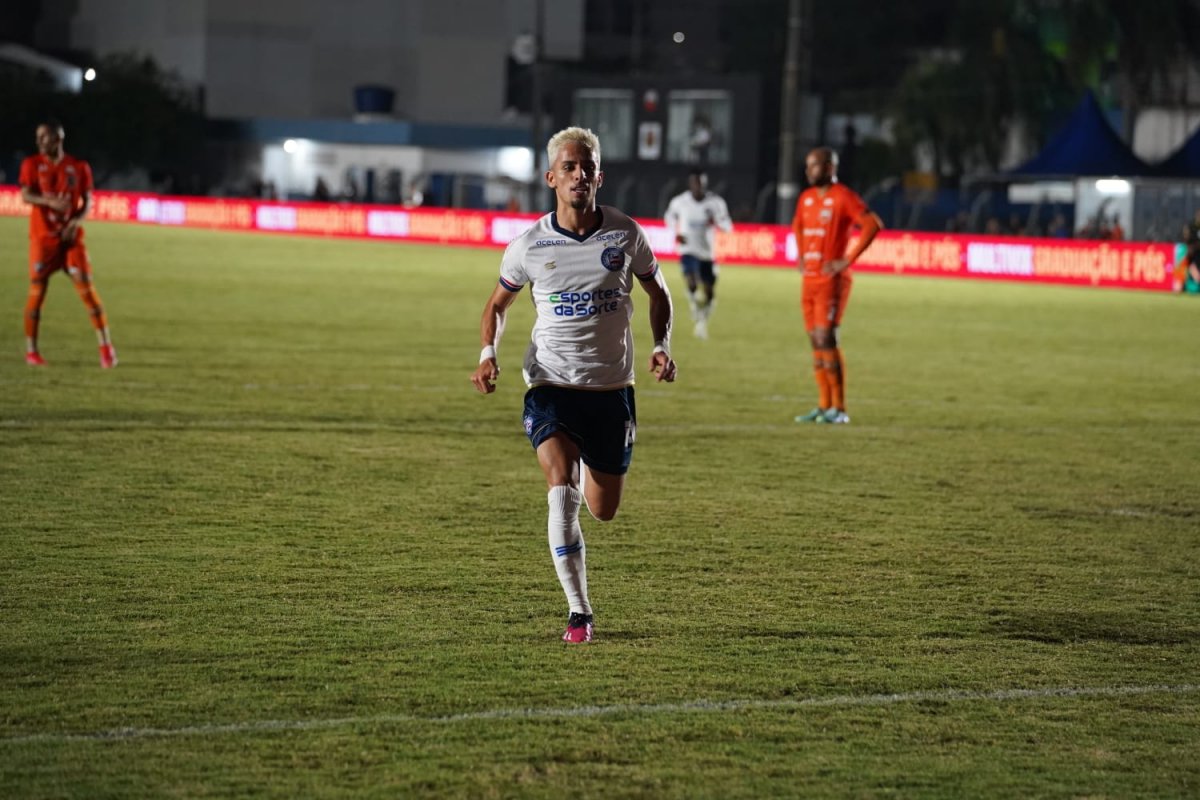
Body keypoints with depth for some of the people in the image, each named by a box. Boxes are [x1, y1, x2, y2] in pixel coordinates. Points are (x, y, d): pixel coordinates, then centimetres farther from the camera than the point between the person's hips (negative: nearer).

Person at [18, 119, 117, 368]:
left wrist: (77, 220, -14)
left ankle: (106, 348, 0)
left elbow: (87, 200, 6)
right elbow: (25, 195, -11)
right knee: (37, 291, -3)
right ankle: (31, 351, 7)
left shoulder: (79, 167, 4)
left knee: (87, 289, -6)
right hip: (42, 237, 0)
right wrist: (50, 201, -31)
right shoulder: (32, 164, 2)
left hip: (71, 237, 0)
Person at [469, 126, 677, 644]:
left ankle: (588, 470, 50)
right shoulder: (530, 244, -5)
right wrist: (488, 354, -6)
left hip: (611, 389, 2)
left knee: (603, 510, 11)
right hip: (551, 386, -2)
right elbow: (498, 302, 12)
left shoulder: (625, 234, -4)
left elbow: (657, 291, 12)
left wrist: (661, 346, -4)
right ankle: (578, 613, -16)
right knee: (561, 490, -23)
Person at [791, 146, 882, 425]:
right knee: (815, 342, 7)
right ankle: (824, 406, 12)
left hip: (832, 280, -8)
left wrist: (849, 260, -20)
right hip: (809, 280, 8)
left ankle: (839, 409, -10)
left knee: (826, 339, -13)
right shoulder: (806, 198, 14)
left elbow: (873, 224, -20)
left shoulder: (843, 197, -11)